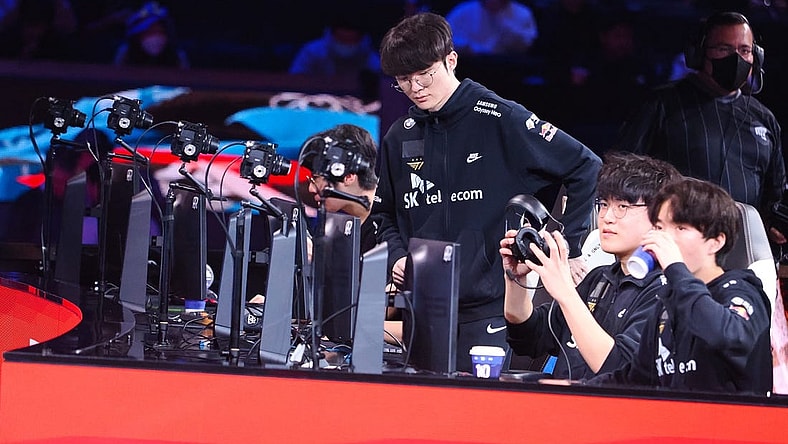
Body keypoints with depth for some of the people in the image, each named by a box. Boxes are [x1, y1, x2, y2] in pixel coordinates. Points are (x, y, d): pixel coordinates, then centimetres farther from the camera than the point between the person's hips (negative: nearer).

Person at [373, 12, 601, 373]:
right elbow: (385, 214, 25)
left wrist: (571, 248, -6)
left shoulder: (499, 120, -6)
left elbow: (586, 168, -4)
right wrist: (396, 256, 5)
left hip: (489, 312, -5)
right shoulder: (400, 137, 12)